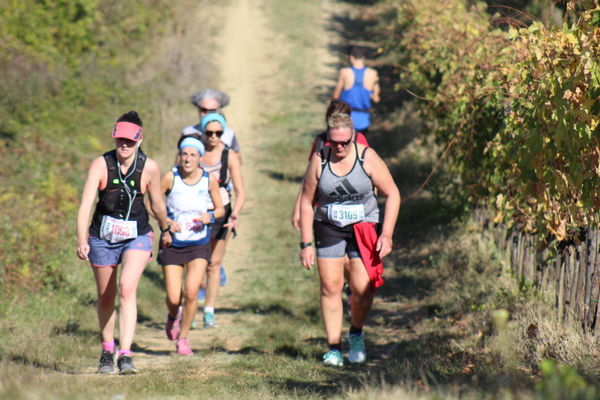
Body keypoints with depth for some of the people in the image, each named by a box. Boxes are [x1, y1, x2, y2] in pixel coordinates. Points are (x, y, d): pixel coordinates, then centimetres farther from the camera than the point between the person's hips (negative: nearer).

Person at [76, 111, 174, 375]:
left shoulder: (149, 168, -11)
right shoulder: (101, 165, -13)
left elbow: (157, 205, 7)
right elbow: (85, 204, -21)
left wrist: (165, 230, 22)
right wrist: (82, 241, -33)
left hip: (137, 237, -1)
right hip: (102, 238, 1)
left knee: (127, 289, -21)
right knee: (105, 298, 12)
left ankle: (125, 355, -24)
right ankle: (107, 351, 34)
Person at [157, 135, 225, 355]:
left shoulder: (209, 180, -5)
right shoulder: (171, 177, -10)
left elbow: (220, 209, 7)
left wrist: (210, 216, -14)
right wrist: (165, 221, -17)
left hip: (199, 244, 0)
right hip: (173, 244, 0)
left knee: (191, 292, -16)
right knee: (173, 298, -3)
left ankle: (183, 338, 6)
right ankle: (173, 317, 37)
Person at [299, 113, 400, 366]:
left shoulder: (367, 158, -8)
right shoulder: (319, 161, -4)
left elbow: (392, 194, -3)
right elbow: (306, 202, 3)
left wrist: (387, 234, -11)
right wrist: (306, 243, -2)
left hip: (364, 228, -1)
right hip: (329, 229, 1)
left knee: (362, 288, -10)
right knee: (330, 287, -5)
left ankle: (356, 334, 18)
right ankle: (334, 348, 2)